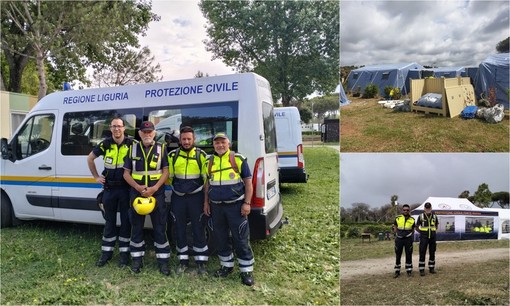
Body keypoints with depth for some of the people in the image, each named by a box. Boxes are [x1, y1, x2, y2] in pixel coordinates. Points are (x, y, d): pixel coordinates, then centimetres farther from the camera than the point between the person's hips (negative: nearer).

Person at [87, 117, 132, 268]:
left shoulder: (132, 144, -7)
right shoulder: (105, 144, -1)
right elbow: (90, 158, 15)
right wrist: (96, 176, 10)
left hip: (126, 188, -2)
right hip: (109, 188, 2)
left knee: (126, 221, 5)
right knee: (109, 221, 12)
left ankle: (124, 252, 17)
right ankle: (106, 252, 24)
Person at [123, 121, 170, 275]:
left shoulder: (161, 148, 3)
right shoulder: (132, 148, 6)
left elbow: (166, 171, -1)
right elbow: (126, 173, 5)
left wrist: (154, 188, -13)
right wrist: (138, 187, -11)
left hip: (157, 193, -2)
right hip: (136, 193, 2)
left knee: (160, 227, 1)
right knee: (136, 227, 9)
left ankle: (163, 260, 11)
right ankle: (137, 259, 23)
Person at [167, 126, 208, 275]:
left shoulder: (201, 155, -2)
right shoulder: (172, 155, 2)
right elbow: (169, 176, 9)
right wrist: (176, 186, 2)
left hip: (196, 197, -2)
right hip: (178, 197, 2)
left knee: (198, 229, 2)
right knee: (180, 230, 9)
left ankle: (201, 261, 14)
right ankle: (183, 261, 23)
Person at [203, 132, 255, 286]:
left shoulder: (238, 159, -5)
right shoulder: (209, 162, 9)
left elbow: (248, 182, -4)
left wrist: (247, 203, -9)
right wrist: (206, 202, 13)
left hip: (235, 205, -4)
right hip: (216, 206, 5)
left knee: (241, 240, -1)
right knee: (221, 238, 14)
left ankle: (247, 270, 11)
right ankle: (227, 265, 31)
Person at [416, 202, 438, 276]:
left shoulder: (434, 216, 4)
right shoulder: (421, 216, -4)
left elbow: (437, 225, 20)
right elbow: (417, 225, 5)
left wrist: (433, 231, 10)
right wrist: (422, 232, 3)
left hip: (432, 237, 3)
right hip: (424, 237, -3)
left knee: (432, 252, 9)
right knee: (422, 253, -4)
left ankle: (431, 268, 23)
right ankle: (421, 269, 1)